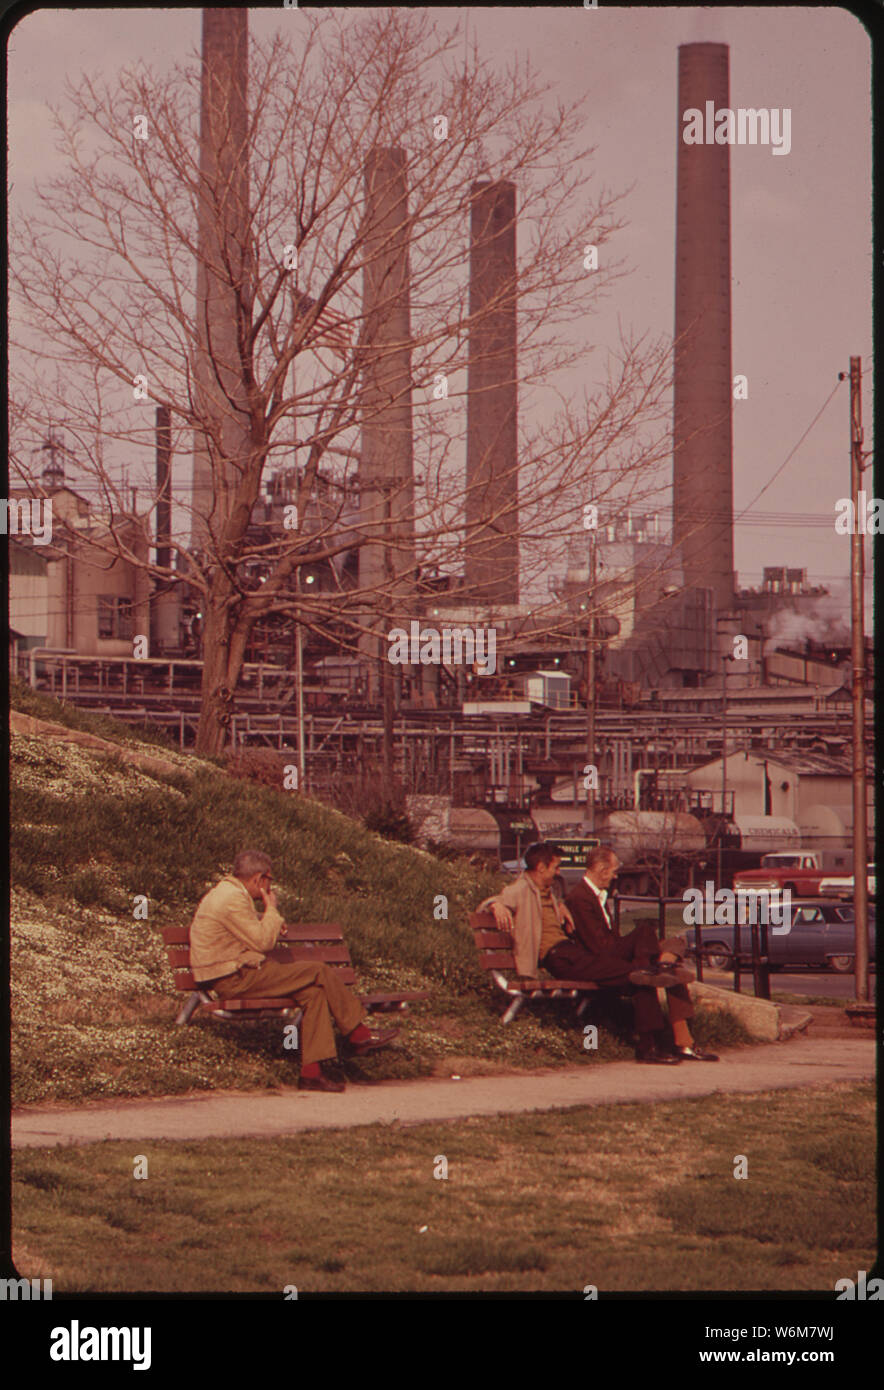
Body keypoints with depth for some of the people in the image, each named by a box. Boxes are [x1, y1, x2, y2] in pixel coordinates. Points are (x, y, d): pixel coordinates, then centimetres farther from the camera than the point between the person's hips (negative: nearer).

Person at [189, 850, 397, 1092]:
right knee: (320, 972, -12)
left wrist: (272, 926, 11)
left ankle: (311, 1071, -7)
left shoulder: (228, 893, 17)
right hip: (233, 980, -11)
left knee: (315, 991, -1)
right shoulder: (233, 899, -17)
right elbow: (263, 942, -16)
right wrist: (271, 909, -2)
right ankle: (359, 1034, -1)